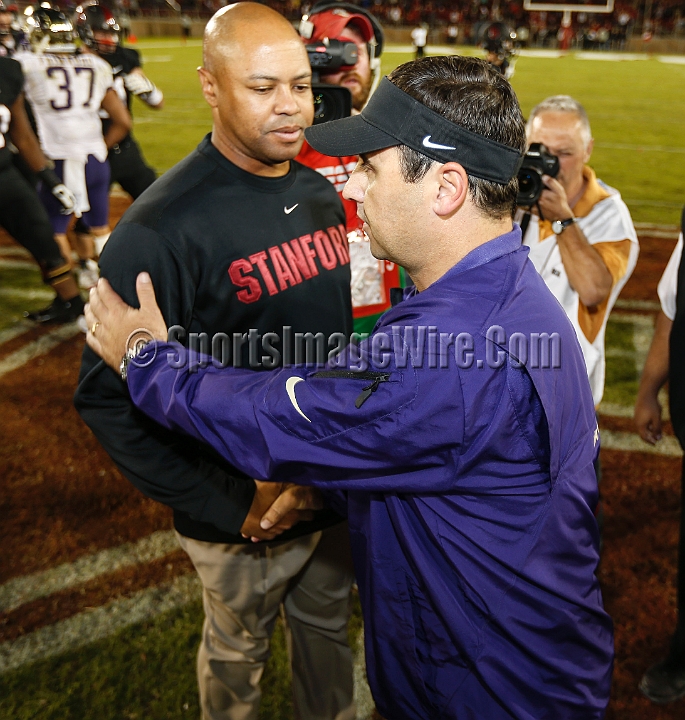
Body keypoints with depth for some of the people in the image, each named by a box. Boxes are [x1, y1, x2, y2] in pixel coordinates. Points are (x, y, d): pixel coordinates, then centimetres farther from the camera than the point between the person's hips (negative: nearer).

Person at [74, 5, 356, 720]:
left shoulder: (320, 192, 0)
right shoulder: (163, 226, -24)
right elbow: (108, 397, -22)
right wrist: (231, 505, -21)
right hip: (245, 514, -6)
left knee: (327, 630, 27)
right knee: (237, 656, 20)